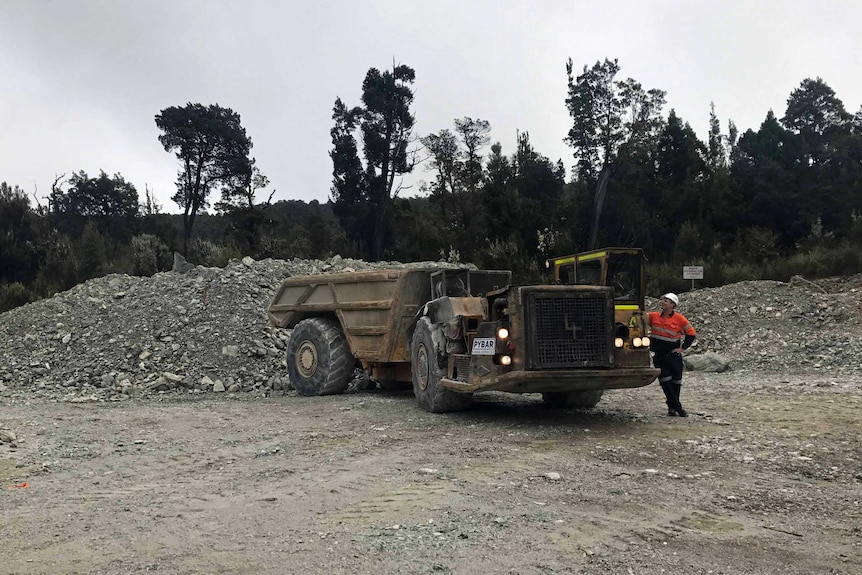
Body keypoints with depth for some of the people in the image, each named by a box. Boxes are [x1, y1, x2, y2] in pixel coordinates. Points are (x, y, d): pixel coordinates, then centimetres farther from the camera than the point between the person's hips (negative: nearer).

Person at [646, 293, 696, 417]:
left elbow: (691, 333, 1)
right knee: (666, 382, -5)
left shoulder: (679, 318, -4)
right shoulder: (654, 316, 3)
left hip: (673, 355, -1)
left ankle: (672, 406, 22)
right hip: (659, 356, 1)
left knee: (676, 381, 6)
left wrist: (683, 348, -2)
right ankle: (677, 408, 1)